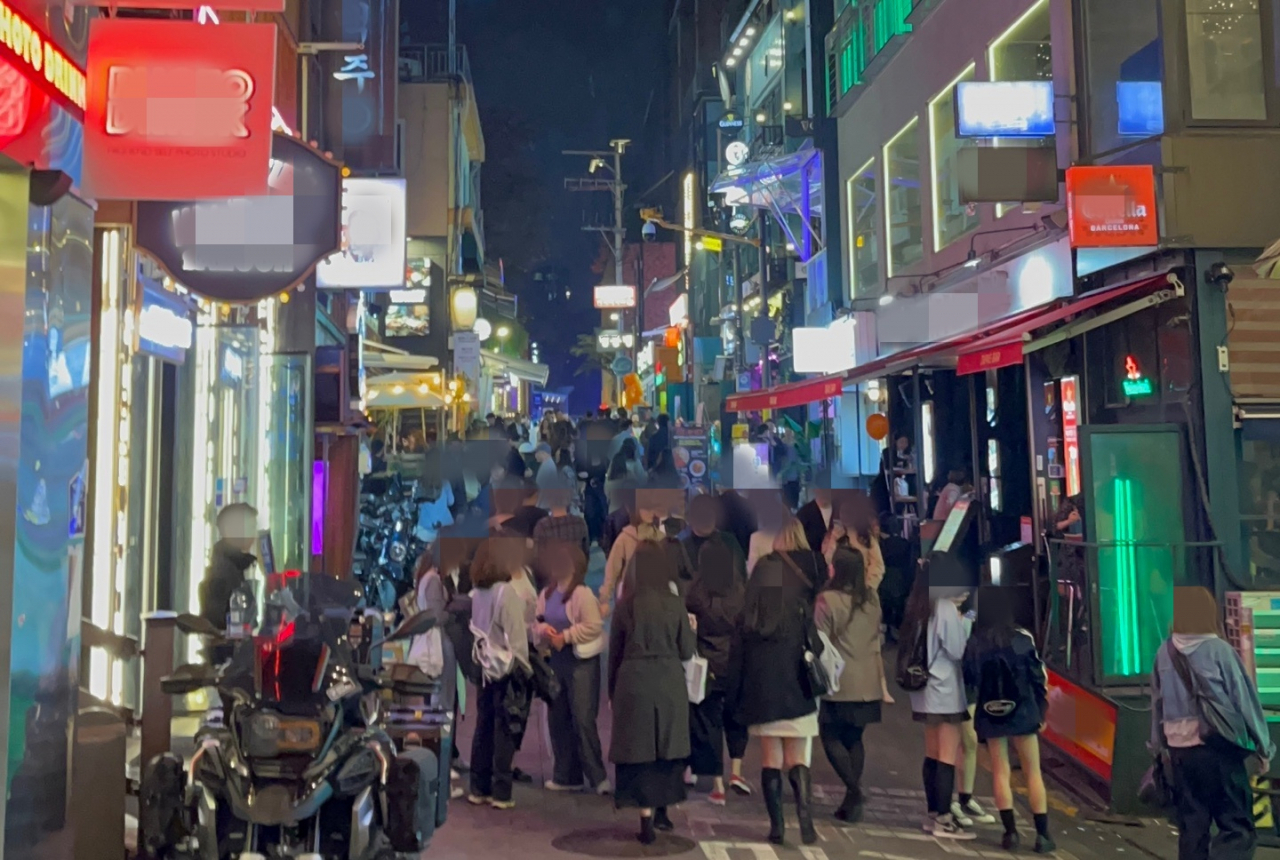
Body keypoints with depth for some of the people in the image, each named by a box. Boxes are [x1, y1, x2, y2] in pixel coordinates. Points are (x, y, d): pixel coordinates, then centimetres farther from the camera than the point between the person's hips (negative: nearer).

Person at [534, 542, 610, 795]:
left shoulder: (582, 593, -14)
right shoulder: (547, 593, 9)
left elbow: (594, 626, -20)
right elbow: (537, 622, 12)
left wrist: (564, 637, -19)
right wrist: (543, 630, -11)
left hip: (581, 660, -8)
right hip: (556, 659, 8)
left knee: (583, 719, -9)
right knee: (557, 718, 11)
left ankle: (597, 777, -1)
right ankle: (566, 775, 22)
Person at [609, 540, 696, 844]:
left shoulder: (626, 604, -3)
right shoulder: (675, 604, -4)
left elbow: (614, 651, 3)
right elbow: (686, 652, 1)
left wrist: (612, 689, 13)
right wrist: (691, 629, 20)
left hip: (634, 682, -1)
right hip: (669, 684, 1)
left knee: (638, 749, 4)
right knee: (667, 748, 16)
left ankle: (647, 820, 4)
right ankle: (661, 811, 26)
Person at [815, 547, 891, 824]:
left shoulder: (828, 599, -12)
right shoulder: (872, 598, 6)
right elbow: (877, 642, 13)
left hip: (839, 683, -6)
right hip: (868, 684, 6)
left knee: (831, 737, 6)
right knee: (854, 739, 13)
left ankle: (854, 791, -9)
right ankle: (852, 801, 14)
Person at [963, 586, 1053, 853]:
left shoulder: (974, 642, -6)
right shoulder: (1021, 637, -7)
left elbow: (969, 678, 0)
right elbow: (1038, 676, -4)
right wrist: (1042, 709, 5)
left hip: (990, 714, 1)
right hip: (1022, 711, -1)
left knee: (1001, 772, 9)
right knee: (1033, 772, 8)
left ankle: (1011, 832, 8)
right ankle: (1042, 834, 8)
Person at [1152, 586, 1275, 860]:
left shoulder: (1165, 653, 3)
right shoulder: (1219, 650, -11)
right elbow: (1244, 699, -6)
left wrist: (1160, 745, 23)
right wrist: (1263, 747, 4)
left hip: (1180, 749, 5)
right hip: (1218, 747, -5)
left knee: (1191, 824, 14)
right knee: (1238, 825, -1)